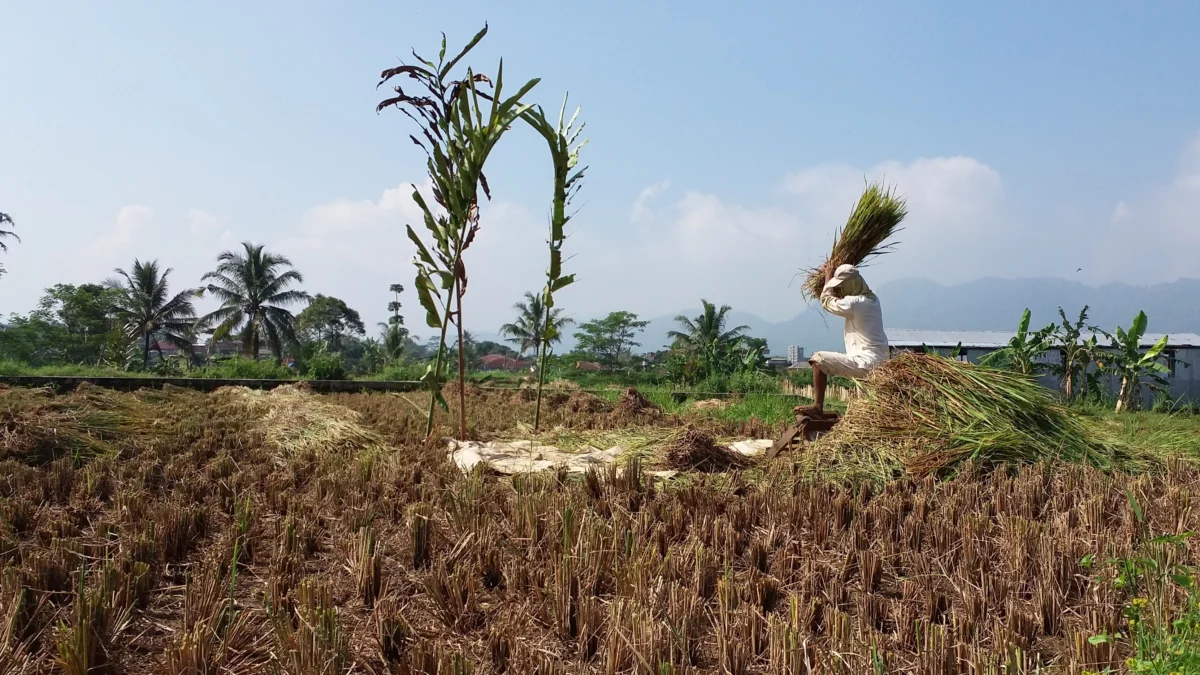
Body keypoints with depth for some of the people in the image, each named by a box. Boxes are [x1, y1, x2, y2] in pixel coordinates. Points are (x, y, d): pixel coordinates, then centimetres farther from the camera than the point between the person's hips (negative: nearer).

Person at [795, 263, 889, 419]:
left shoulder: (854, 303, -16)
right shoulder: (872, 299, 13)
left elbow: (826, 300, 1)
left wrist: (828, 278, 16)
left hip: (866, 363, -9)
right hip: (880, 364, 9)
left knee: (818, 359, -10)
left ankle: (817, 407, -11)